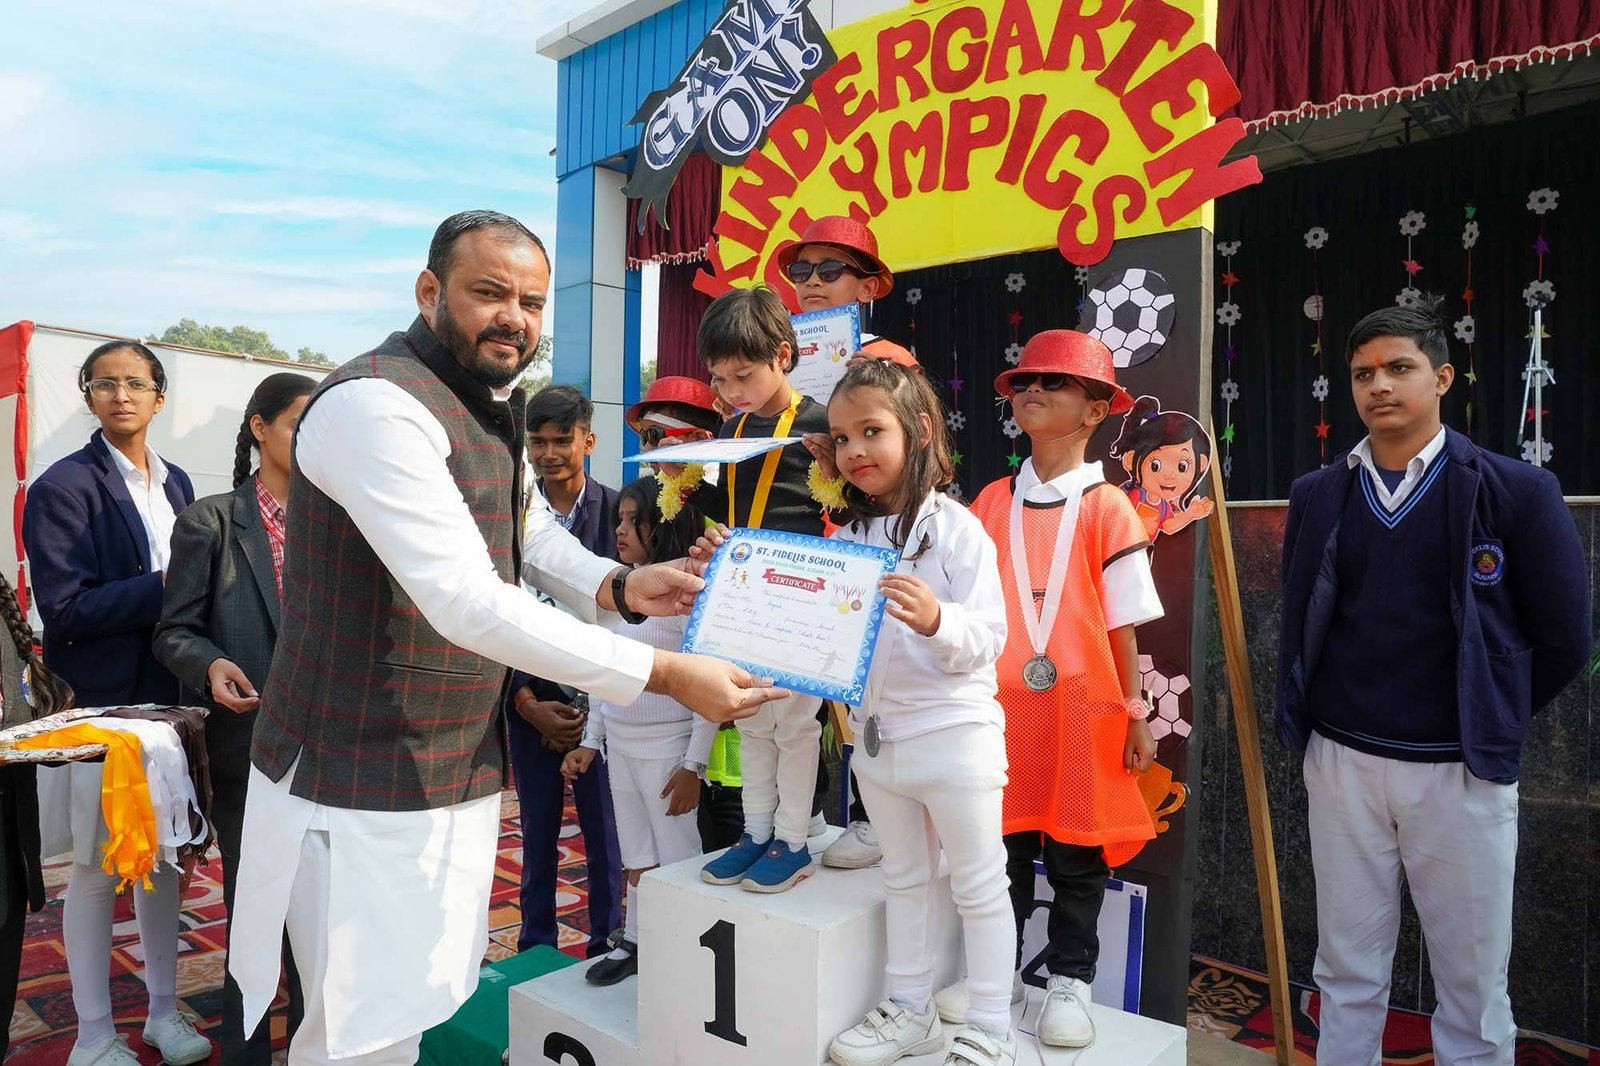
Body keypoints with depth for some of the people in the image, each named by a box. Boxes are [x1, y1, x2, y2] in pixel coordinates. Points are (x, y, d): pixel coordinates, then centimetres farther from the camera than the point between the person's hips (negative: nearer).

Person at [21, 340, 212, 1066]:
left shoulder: (175, 483, 9)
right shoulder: (64, 486, -9)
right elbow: (65, 609, -15)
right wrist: (162, 587, -17)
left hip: (171, 694, 5)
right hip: (101, 702, -5)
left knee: (165, 855, 13)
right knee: (97, 867, 7)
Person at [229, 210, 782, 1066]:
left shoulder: (491, 404, 10)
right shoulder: (375, 404, -21)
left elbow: (527, 529, 18)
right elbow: (470, 604, -30)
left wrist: (617, 586, -5)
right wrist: (668, 674, -30)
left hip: (461, 765, 9)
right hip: (364, 784, -8)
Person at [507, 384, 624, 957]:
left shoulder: (617, 510, -5)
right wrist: (528, 704, -6)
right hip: (530, 705, 2)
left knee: (605, 836, 6)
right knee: (538, 836, 14)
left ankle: (606, 947, 23)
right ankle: (536, 947, 30)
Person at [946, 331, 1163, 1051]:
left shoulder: (1107, 508, -6)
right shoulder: (992, 502, 3)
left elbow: (1120, 623, -3)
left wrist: (1134, 712, 0)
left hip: (1081, 709, -2)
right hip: (1000, 707, 3)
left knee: (1076, 850, 11)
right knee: (1001, 841, 14)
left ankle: (1069, 980, 30)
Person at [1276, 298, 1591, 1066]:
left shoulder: (1516, 491, -6)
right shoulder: (1316, 496, 2)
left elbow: (1562, 638, 0)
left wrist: (1491, 723, 7)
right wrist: (1304, 722, 8)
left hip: (1461, 769, -2)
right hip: (1341, 762, 2)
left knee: (1473, 990, 11)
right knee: (1348, 975, 14)